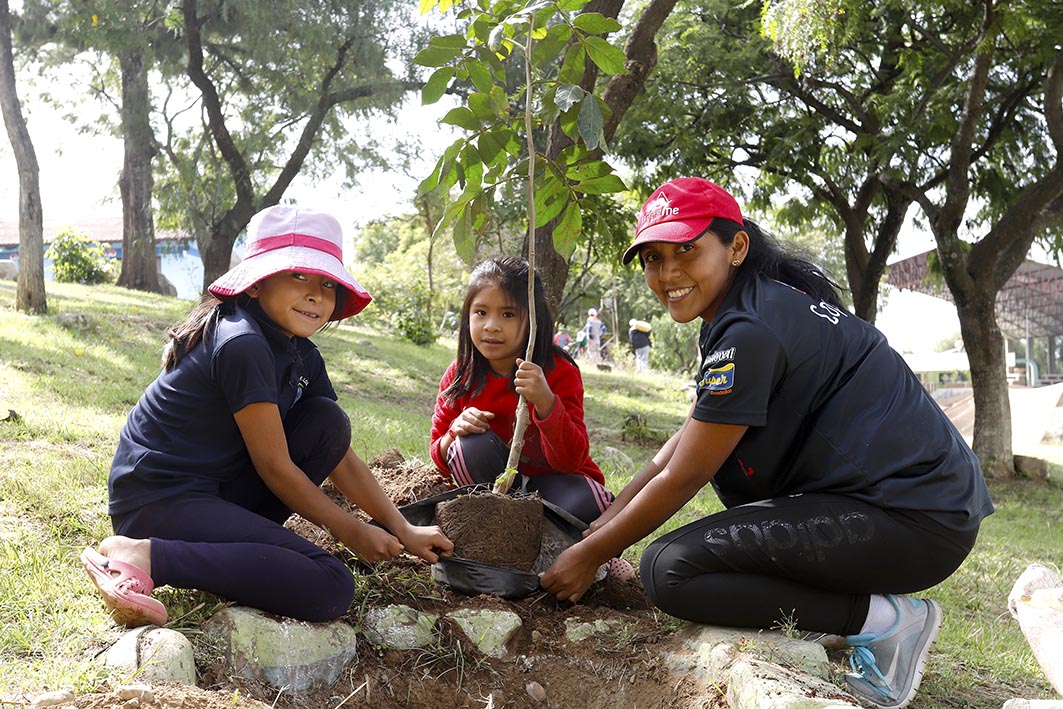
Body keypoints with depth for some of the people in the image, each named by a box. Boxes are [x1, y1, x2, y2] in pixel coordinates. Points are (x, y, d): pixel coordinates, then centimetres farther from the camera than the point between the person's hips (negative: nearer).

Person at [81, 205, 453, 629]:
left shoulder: (301, 356, 8)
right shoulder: (242, 345, -19)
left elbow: (341, 456, 10)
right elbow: (274, 466, -15)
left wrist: (403, 531, 6)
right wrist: (350, 532, -6)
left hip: (214, 487, 9)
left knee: (328, 422, -2)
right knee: (331, 589, -21)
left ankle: (235, 540, 0)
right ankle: (147, 557, -18)